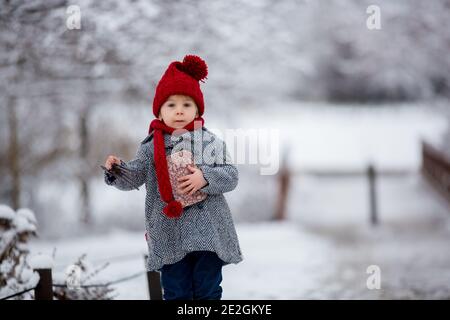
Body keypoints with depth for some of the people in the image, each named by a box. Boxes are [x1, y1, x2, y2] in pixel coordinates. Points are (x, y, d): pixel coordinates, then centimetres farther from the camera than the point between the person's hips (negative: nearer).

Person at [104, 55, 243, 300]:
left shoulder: (211, 142, 1)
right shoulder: (151, 147, 2)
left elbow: (231, 176, -3)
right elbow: (134, 177, 0)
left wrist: (205, 178, -19)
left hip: (208, 234, 0)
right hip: (170, 237, 0)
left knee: (208, 291, 7)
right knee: (176, 293, 7)